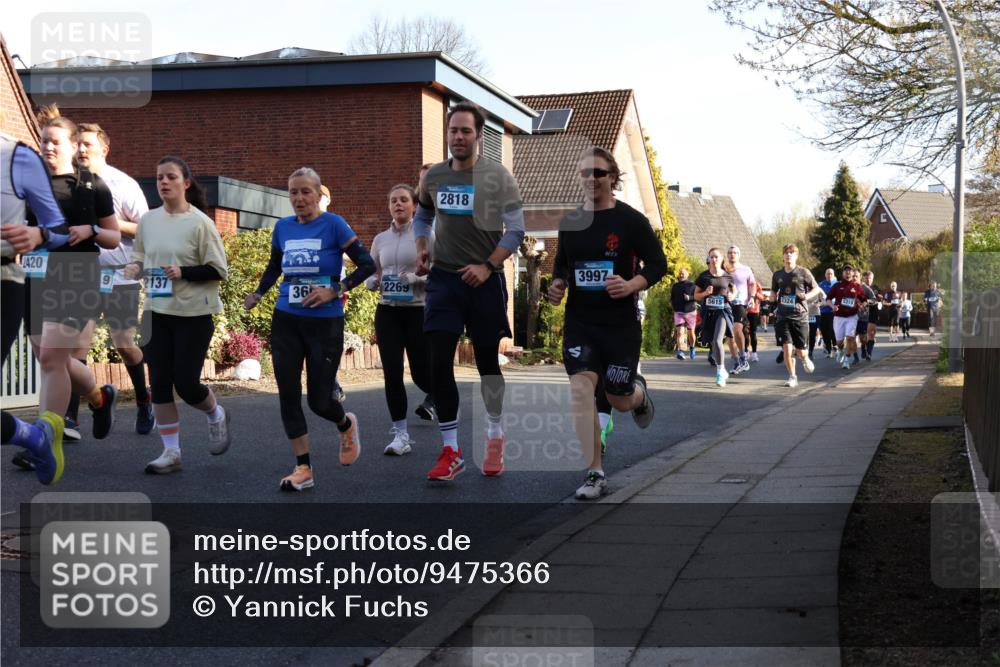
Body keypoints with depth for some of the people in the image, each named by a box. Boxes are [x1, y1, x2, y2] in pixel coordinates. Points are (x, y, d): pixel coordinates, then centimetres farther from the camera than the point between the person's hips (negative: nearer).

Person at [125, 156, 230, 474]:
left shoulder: (200, 223, -10)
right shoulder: (148, 220, 5)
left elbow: (219, 270, -8)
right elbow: (139, 255, 19)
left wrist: (183, 272, -21)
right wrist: (134, 267, -4)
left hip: (194, 315, -5)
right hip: (156, 312, 5)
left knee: (186, 384, -4)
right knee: (160, 383, 3)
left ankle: (216, 416, 29)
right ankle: (171, 452, 13)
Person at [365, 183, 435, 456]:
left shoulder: (426, 236, -3)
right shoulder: (380, 239, 9)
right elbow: (370, 273, 15)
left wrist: (417, 279, -22)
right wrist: (373, 282, -8)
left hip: (419, 311, -3)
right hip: (387, 312, 3)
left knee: (421, 372, 2)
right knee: (392, 373, -6)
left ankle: (435, 398, 40)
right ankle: (401, 435, 2)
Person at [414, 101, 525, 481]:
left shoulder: (497, 176, -6)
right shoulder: (434, 176, 6)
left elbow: (516, 229, -7)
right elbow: (422, 215, 24)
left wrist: (488, 266, -16)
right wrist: (421, 250, 7)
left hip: (484, 280, -2)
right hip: (443, 279, 2)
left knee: (487, 362, 8)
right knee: (440, 362, -9)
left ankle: (495, 436, 32)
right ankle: (451, 452, -4)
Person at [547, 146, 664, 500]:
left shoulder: (631, 220, -7)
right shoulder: (569, 222, 5)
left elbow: (657, 263, -5)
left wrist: (632, 285, -22)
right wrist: (557, 285, -1)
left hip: (621, 323, -2)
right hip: (579, 321, 3)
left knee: (619, 400, 8)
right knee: (580, 390, -15)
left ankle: (639, 392, 48)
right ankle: (595, 474, -7)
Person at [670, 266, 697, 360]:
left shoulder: (691, 285, 1)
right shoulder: (675, 286, 12)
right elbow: (672, 297, 22)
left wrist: (690, 297, -24)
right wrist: (671, 303, 4)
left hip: (690, 311, -1)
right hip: (678, 312, 1)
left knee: (690, 332, 10)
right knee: (680, 332, -14)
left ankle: (692, 348, 35)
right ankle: (680, 352, -22)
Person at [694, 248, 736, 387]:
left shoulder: (727, 276, 3)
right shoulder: (704, 276, 1)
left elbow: (734, 289, 20)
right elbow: (696, 295, 7)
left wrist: (732, 296, -2)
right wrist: (705, 293, -13)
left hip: (723, 311, -2)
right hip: (708, 312, 2)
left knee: (717, 341, -20)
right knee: (713, 343, 9)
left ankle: (720, 372, -10)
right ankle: (723, 371, 29)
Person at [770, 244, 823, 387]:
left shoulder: (803, 273, -1)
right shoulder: (777, 275, 8)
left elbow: (816, 289, 5)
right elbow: (774, 291, 23)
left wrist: (807, 296, -14)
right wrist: (773, 298, 0)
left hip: (800, 316, -2)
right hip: (783, 316, 2)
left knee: (800, 351, 4)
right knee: (787, 348, -10)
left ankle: (805, 359, 41)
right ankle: (792, 377, 3)